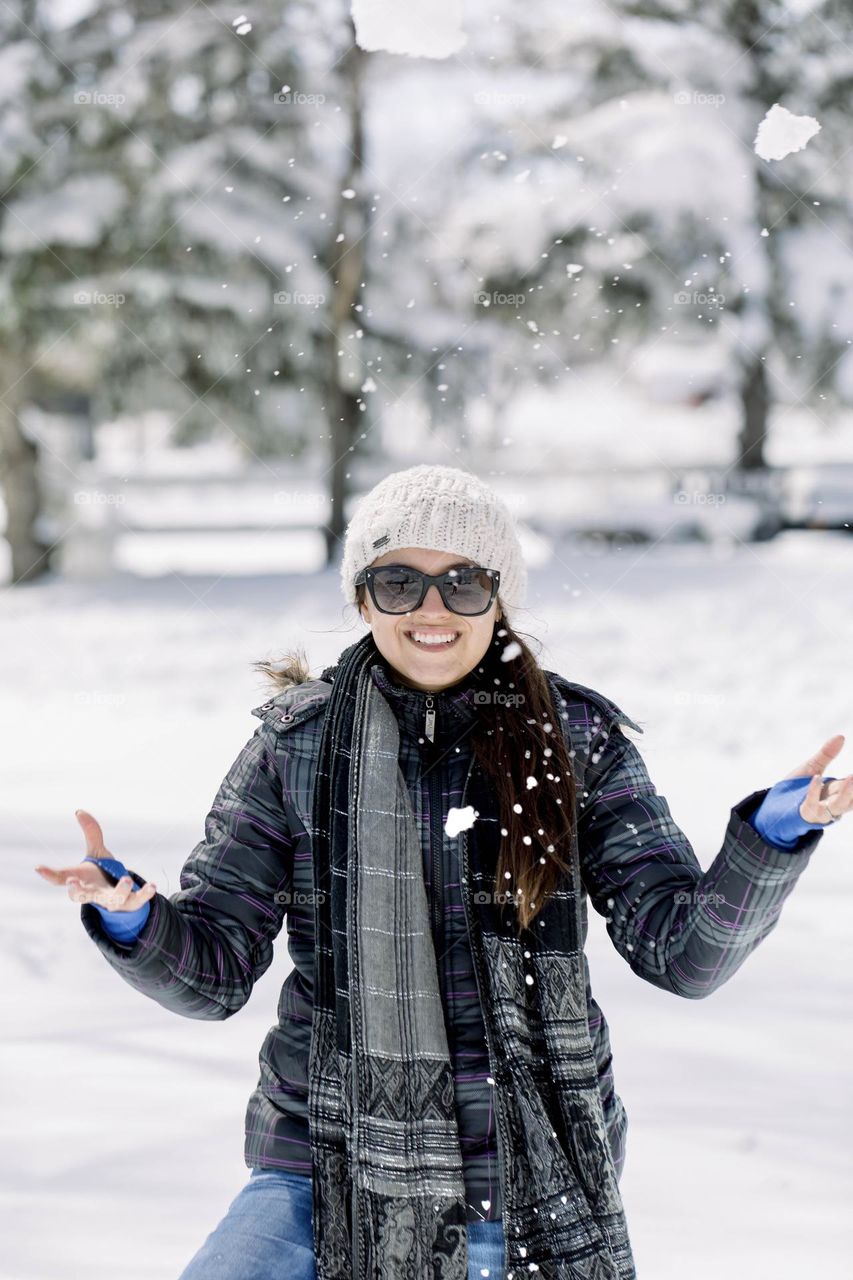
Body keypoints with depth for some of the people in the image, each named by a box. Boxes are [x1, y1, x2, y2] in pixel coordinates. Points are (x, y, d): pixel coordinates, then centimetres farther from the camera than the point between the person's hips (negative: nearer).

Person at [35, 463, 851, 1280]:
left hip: (534, 1180, 0)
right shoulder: (296, 744, 1)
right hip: (329, 1173, 0)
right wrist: (127, 916, -20)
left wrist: (775, 831, -19)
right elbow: (213, 972, 1)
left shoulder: (575, 742, 1)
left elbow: (682, 951, -3)